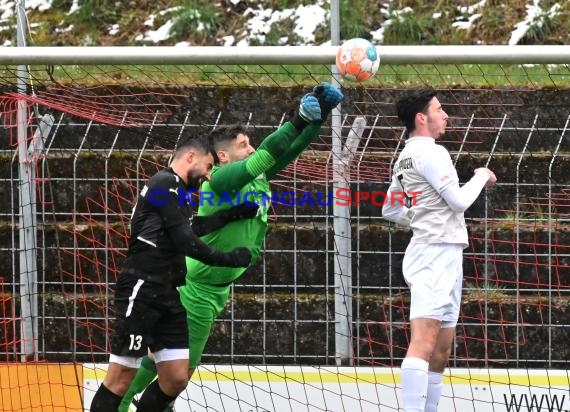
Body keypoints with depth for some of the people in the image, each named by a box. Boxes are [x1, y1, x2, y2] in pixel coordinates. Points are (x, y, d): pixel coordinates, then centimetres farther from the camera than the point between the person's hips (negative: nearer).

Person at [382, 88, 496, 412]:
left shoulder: (404, 160, 18)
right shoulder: (431, 153, -10)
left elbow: (390, 210, 27)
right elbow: (459, 201, -14)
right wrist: (482, 176, 2)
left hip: (443, 258, 10)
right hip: (436, 253, -10)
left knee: (441, 349, 11)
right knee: (424, 339, -20)